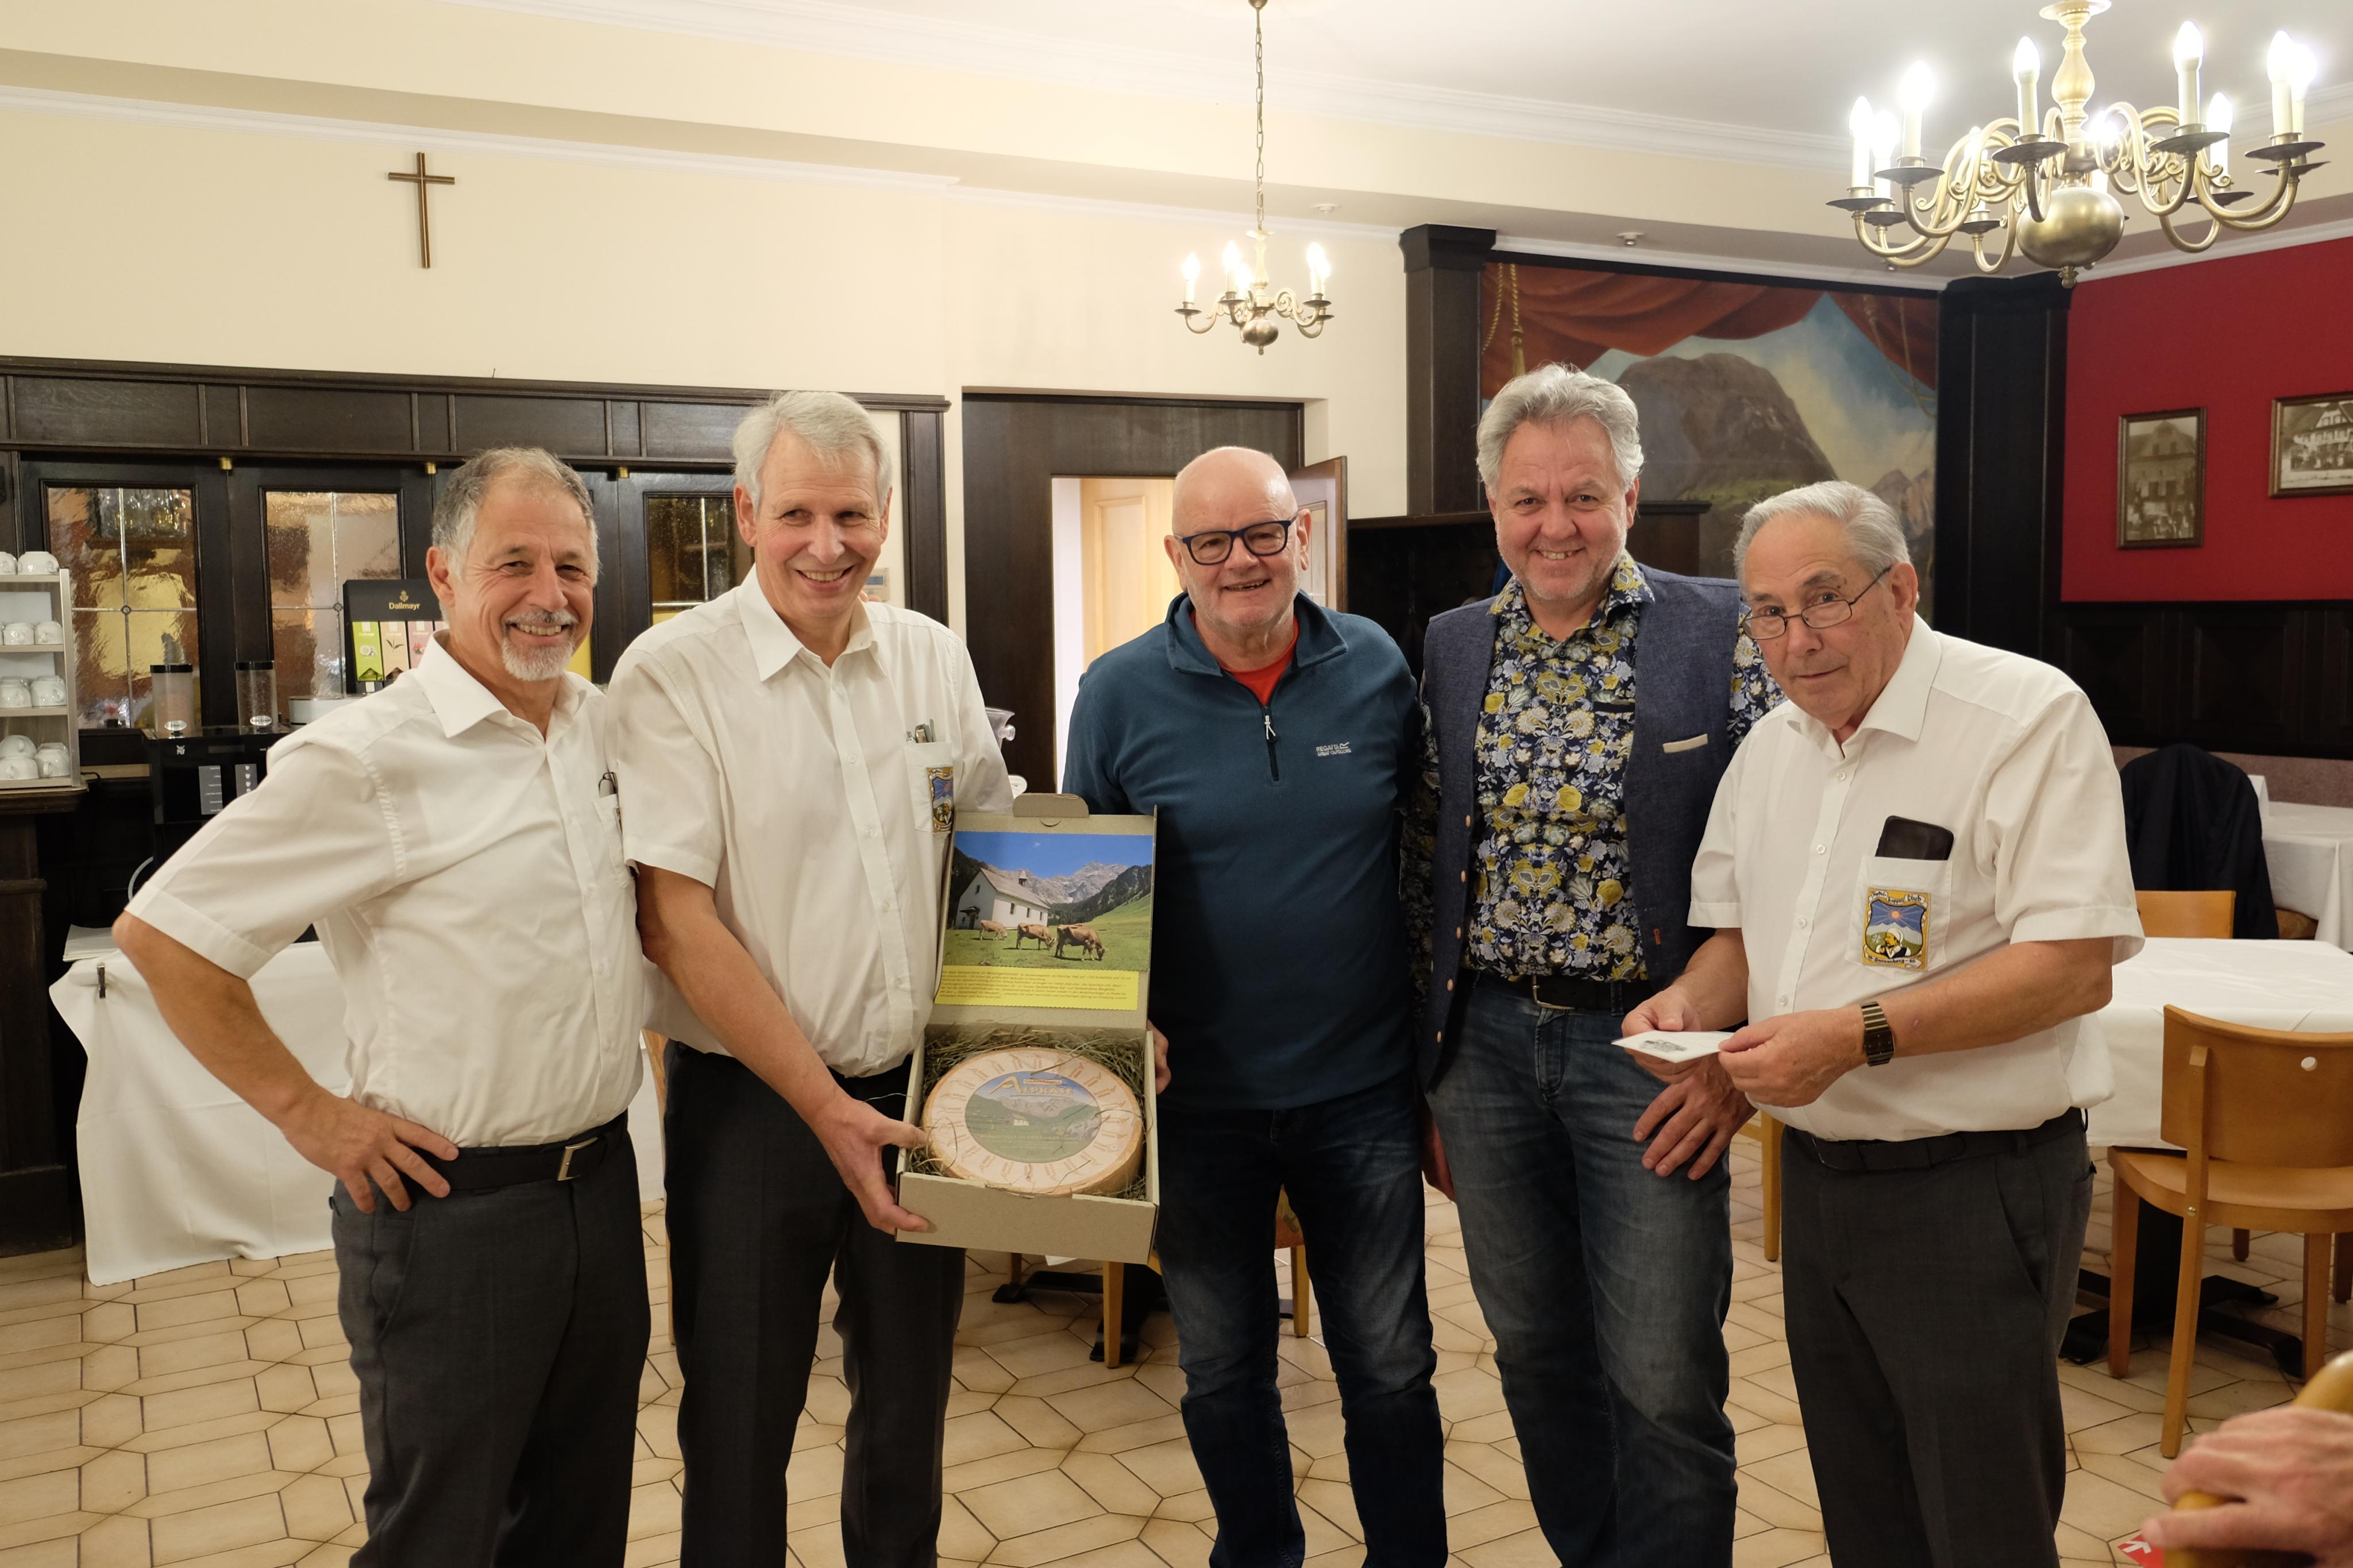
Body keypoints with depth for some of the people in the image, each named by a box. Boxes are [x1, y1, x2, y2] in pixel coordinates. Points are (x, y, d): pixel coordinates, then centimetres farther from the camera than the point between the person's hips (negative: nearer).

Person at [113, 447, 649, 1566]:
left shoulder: (603, 724, 4)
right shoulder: (366, 758, -17)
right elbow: (161, 934, -15)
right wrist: (306, 1111, -12)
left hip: (603, 1178, 6)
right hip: (454, 1207, -6)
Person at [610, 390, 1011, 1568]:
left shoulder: (935, 658, 3)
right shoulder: (673, 672, -11)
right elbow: (675, 924, -14)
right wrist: (826, 1108, -16)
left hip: (921, 1086, 4)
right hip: (753, 1103, -4)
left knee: (910, 1407, 19)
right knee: (741, 1425, 11)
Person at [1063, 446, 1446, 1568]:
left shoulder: (1381, 669, -3)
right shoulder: (1122, 693, -5)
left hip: (1360, 1089, 0)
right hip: (1198, 1097, 0)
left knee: (1391, 1366, 11)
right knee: (1221, 1371, 16)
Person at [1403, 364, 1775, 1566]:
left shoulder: (1721, 637, -5)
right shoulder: (1452, 647, 7)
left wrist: (1737, 1055, -11)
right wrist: (1425, 1070, 12)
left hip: (1648, 1052, -4)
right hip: (1487, 1045, 4)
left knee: (1662, 1380, 1)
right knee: (1534, 1351, 16)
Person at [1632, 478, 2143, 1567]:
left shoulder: (2029, 715, -14)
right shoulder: (1769, 749, 9)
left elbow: (2073, 966, -21)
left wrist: (1856, 1036, -27)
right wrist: (1690, 1005, -3)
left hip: (1973, 1189, -6)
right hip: (1817, 1178, 7)